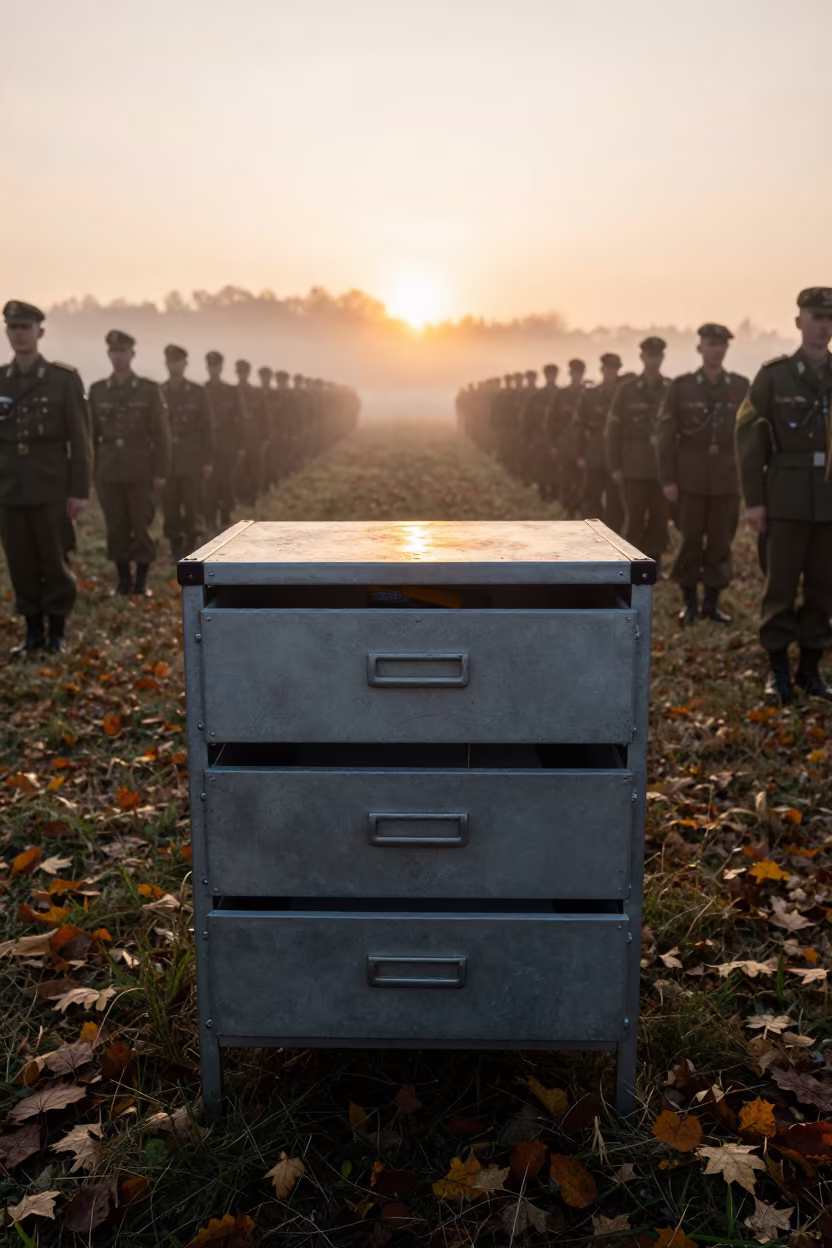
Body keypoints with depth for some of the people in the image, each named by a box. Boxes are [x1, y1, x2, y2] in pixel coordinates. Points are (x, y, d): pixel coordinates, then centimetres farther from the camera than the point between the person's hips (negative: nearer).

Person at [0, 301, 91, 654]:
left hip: (51, 491, -3)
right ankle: (33, 631, 18)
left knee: (54, 562, 2)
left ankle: (57, 632, 15)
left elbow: (80, 440, -4)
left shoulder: (64, 379, -2)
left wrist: (79, 491, -8)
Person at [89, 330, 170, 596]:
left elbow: (161, 433, 0)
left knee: (141, 525, -1)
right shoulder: (97, 390, 8)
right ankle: (124, 579, 15)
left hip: (141, 470, -2)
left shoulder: (149, 389, 1)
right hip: (108, 471, 2)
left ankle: (142, 580, 11)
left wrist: (161, 471, -5)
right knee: (116, 527, 4)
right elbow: (91, 433, 10)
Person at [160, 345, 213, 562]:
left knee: (192, 506, -3)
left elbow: (206, 429, 3)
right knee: (170, 507, 1)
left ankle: (191, 545, 9)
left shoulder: (197, 392, 3)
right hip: (166, 461, 1)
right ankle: (176, 548, 10)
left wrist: (208, 461, -1)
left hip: (192, 461, -1)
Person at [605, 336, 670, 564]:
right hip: (634, 469, -1)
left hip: (664, 469, 2)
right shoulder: (627, 390, 3)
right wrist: (614, 467, -4)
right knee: (634, 522, -1)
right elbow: (613, 431, 2)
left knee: (659, 523, 3)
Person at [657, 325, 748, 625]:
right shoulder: (681, 386, 0)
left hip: (727, 481, 2)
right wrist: (667, 479, -6)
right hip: (691, 480, -2)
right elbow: (665, 434, -1)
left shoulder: (741, 386, 6)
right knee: (690, 540, 1)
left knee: (720, 543, 4)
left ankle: (712, 602, 16)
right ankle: (689, 602, 15)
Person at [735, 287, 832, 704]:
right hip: (788, 497, -3)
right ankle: (778, 669, 12)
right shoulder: (774, 375, 0)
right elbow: (749, 435, -2)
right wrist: (753, 499, -7)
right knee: (781, 584, 1)